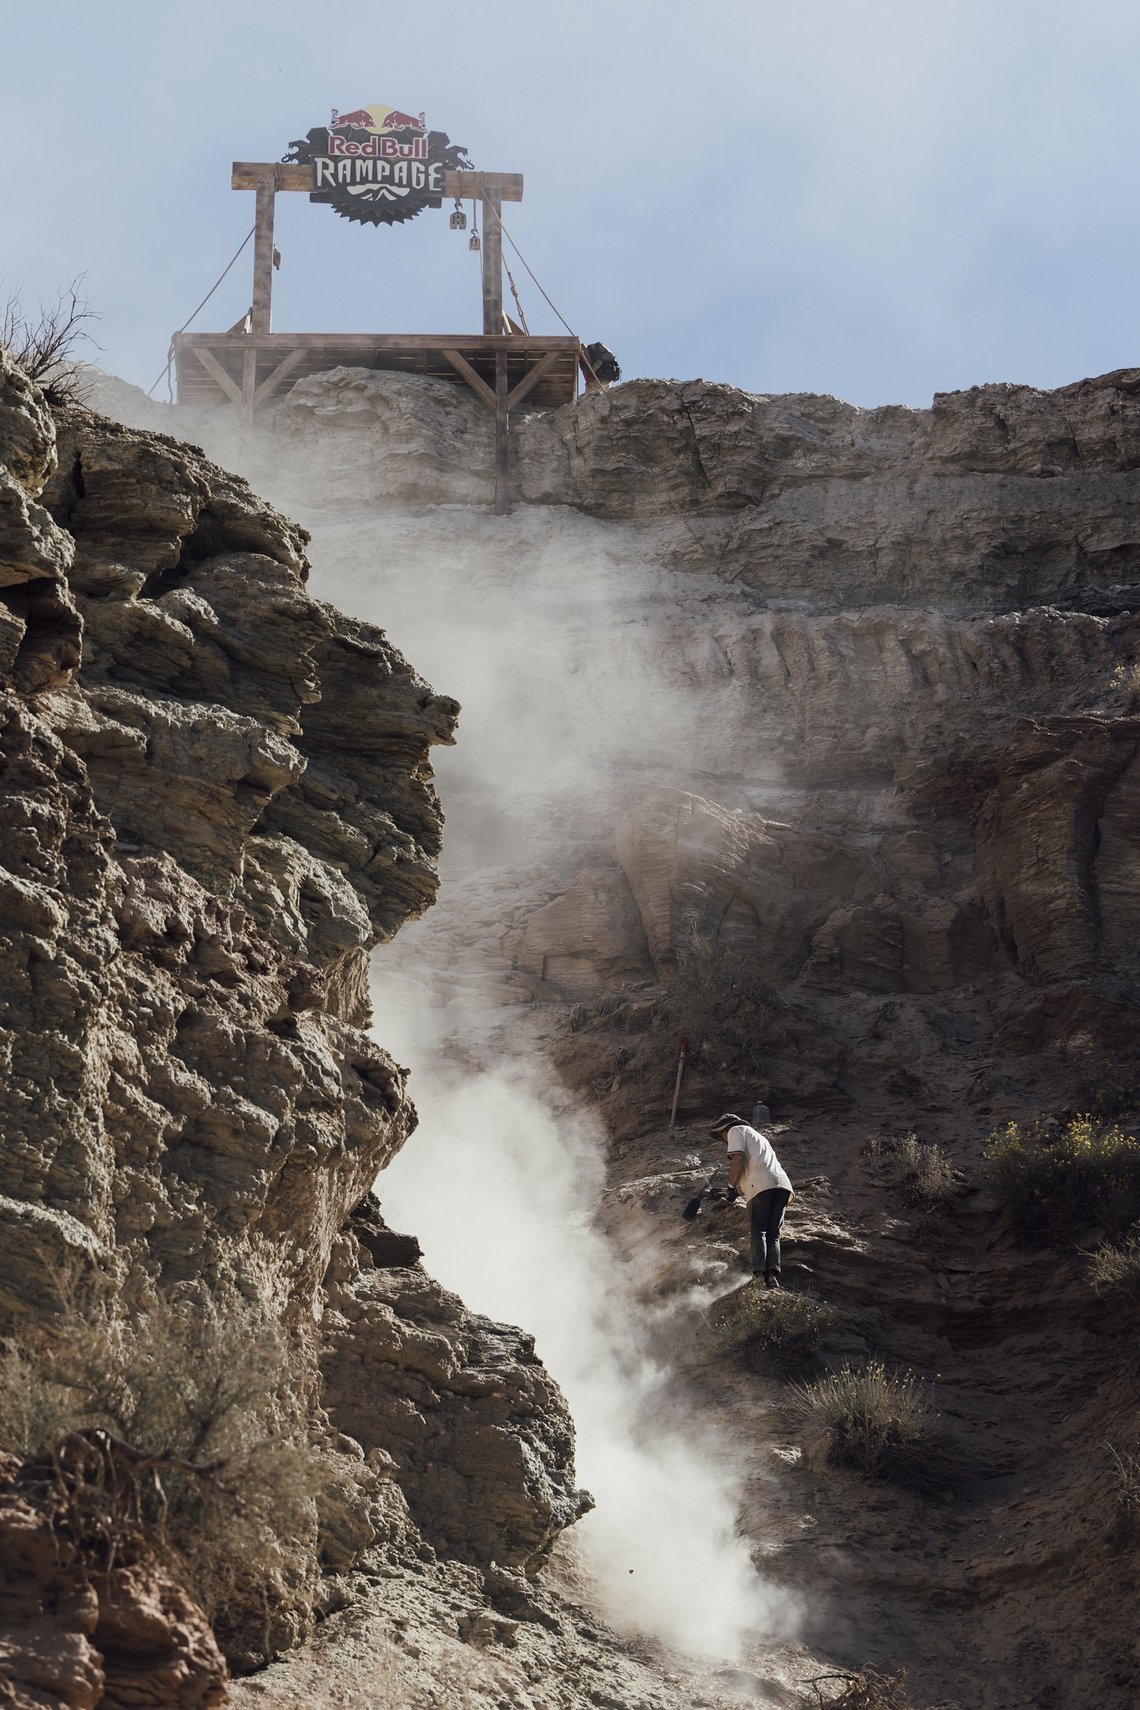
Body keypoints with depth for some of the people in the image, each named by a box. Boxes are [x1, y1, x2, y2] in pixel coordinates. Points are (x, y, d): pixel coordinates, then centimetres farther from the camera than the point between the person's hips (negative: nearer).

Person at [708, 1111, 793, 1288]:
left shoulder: (736, 1130, 14)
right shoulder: (759, 1137, 38)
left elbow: (738, 1158, -4)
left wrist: (731, 1186, 2)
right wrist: (740, 1189, 31)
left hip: (761, 1185, -7)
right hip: (783, 1184, 7)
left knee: (758, 1231, -5)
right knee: (773, 1234, 5)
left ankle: (759, 1272, -20)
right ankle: (773, 1274, -12)